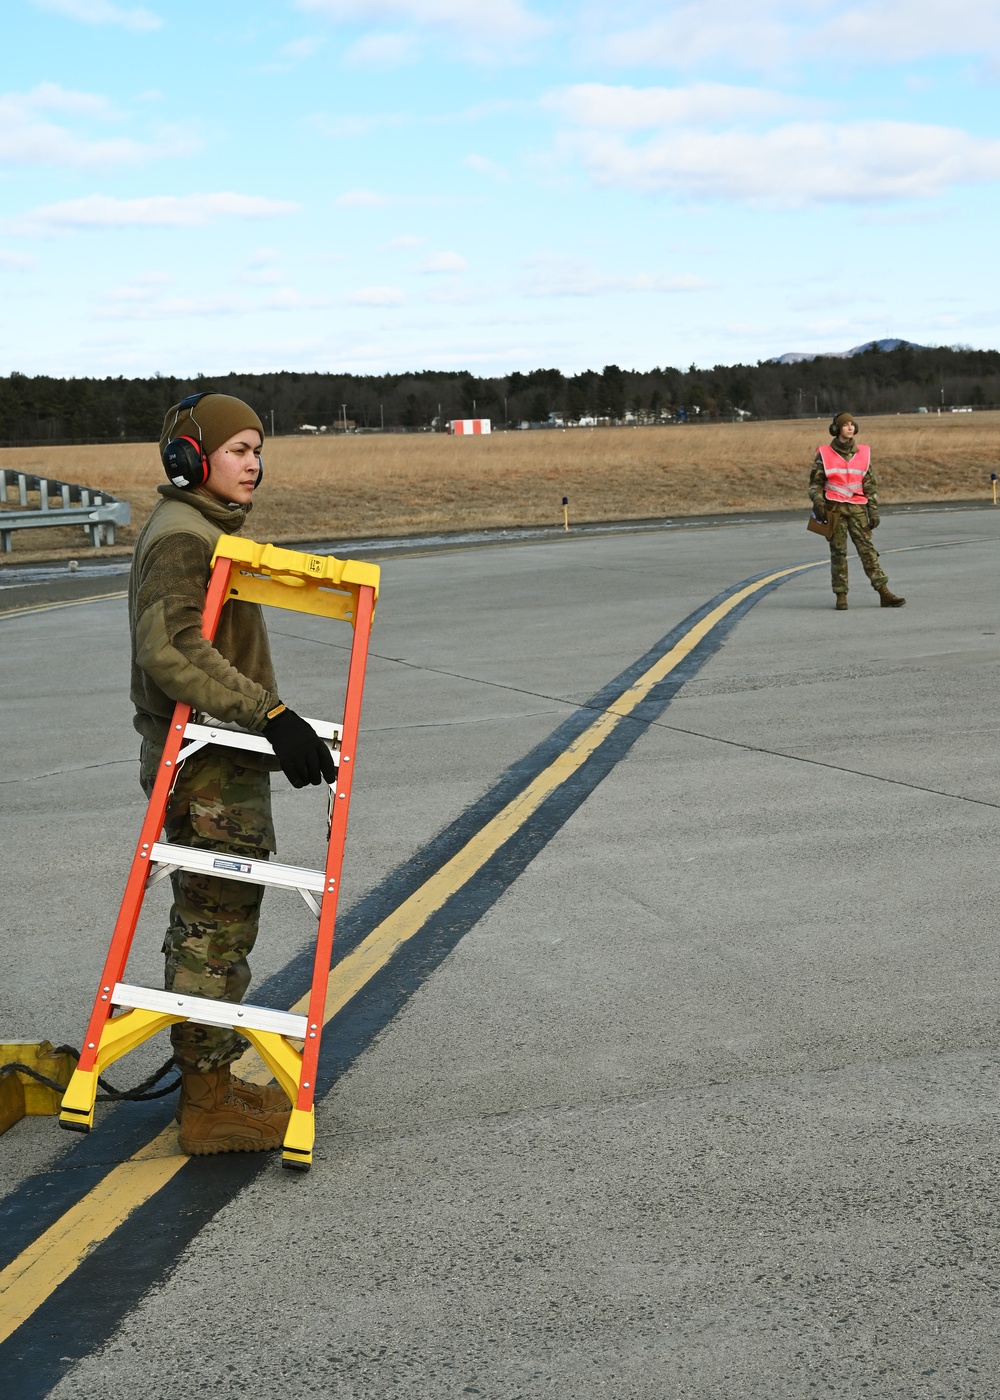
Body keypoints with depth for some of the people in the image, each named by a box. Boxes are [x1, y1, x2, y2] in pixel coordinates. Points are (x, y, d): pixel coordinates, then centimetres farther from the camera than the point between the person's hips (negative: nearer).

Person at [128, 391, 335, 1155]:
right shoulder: (182, 539, -16)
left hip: (220, 758, 11)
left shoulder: (205, 531, 18)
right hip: (208, 768, -11)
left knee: (210, 920, 17)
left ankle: (212, 1076, 29)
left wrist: (270, 724, 29)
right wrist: (272, 716, -35)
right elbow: (173, 652, -30)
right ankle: (210, 1102, 3)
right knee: (217, 926, -5)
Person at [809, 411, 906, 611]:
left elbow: (870, 484, 11)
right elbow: (815, 483, 6)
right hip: (834, 507, -2)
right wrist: (818, 504, -10)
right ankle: (841, 596, 5)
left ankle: (884, 593, -6)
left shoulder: (863, 453, 10)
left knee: (868, 549, -3)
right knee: (838, 552, 0)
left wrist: (873, 511, 6)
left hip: (857, 507, 2)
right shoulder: (824, 454, 3)